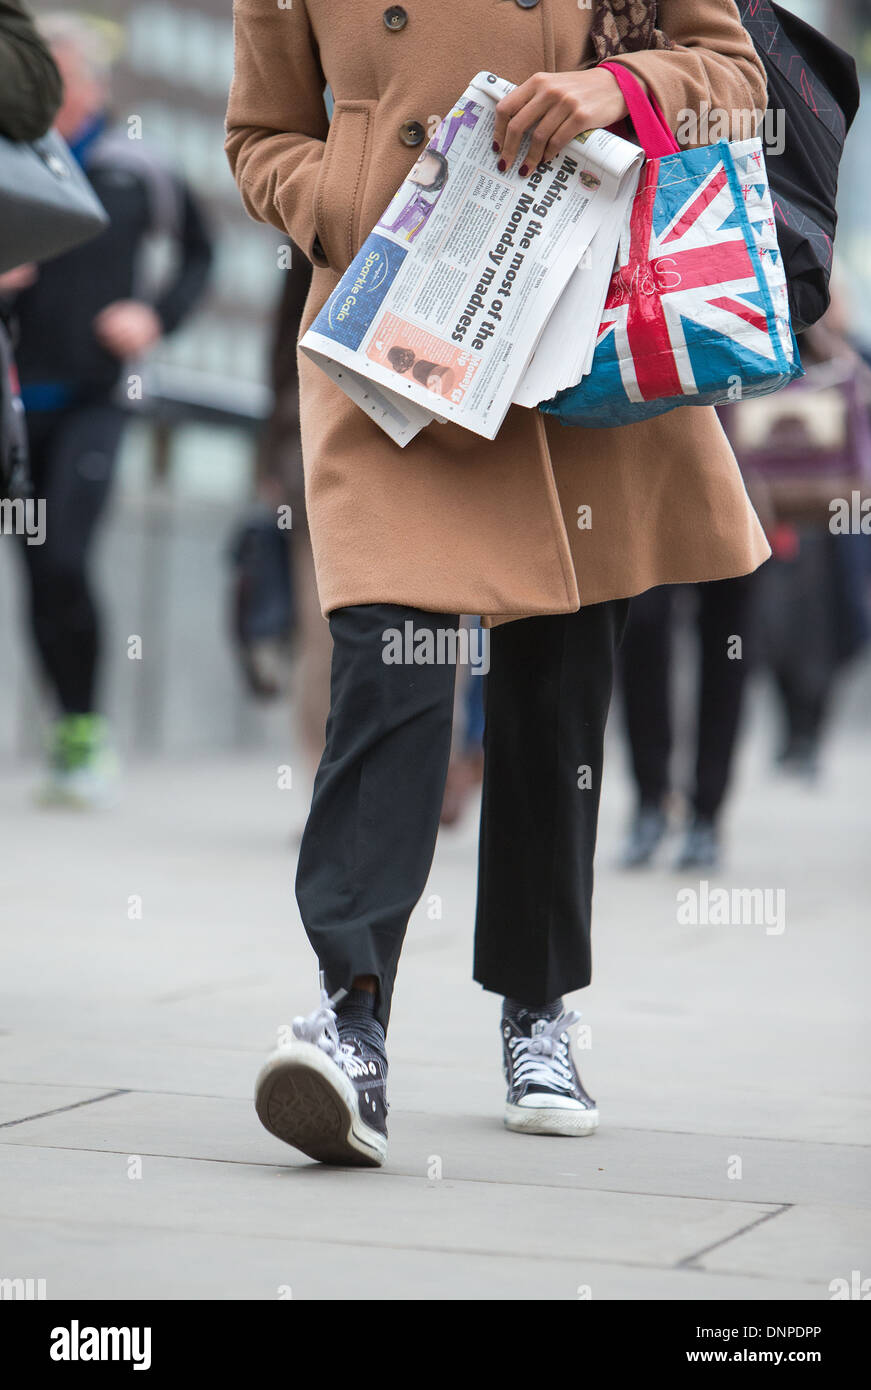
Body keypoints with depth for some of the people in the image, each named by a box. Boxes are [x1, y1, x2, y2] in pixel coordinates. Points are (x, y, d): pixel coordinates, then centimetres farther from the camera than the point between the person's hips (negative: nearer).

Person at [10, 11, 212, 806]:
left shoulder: (136, 174, 2)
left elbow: (199, 253, 17)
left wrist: (158, 317, 1)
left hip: (93, 398, -2)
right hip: (20, 396, 2)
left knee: (63, 560, -16)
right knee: (40, 571, 2)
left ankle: (84, 734, -2)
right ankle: (73, 730, 16)